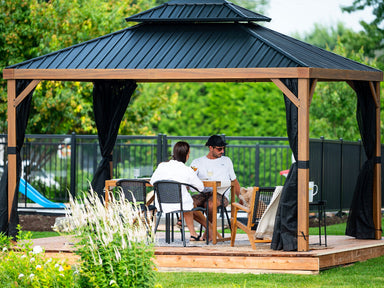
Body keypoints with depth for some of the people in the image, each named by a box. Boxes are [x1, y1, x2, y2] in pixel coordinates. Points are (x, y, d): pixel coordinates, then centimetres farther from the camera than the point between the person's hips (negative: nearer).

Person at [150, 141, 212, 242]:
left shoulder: (162, 166, -4)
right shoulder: (187, 171, -13)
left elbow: (152, 181, 13)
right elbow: (201, 187, 1)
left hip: (162, 206, 4)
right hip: (179, 205, -4)